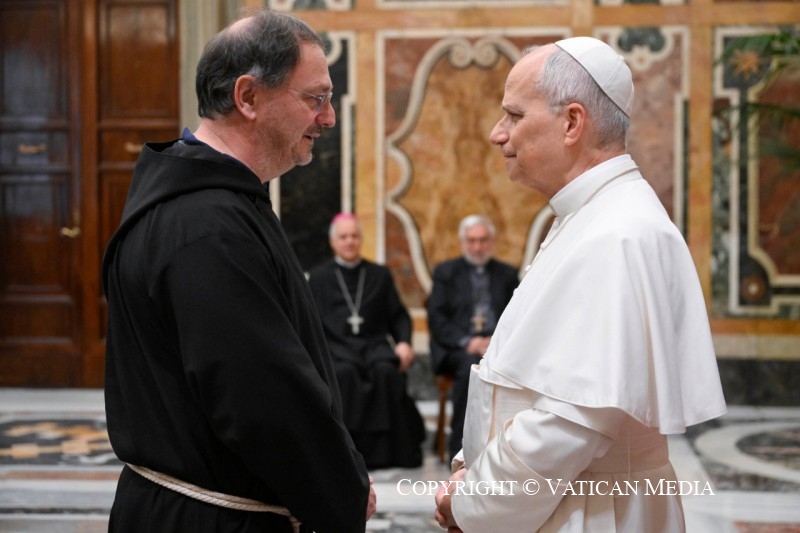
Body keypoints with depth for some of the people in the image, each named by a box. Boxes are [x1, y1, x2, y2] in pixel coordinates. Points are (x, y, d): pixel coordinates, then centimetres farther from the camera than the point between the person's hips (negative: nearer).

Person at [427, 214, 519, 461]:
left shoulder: (507, 274, 18)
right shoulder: (445, 271, 12)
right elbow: (436, 320, 1)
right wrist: (467, 342, -14)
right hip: (457, 348, -2)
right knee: (471, 366, -35)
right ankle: (460, 447, -29)